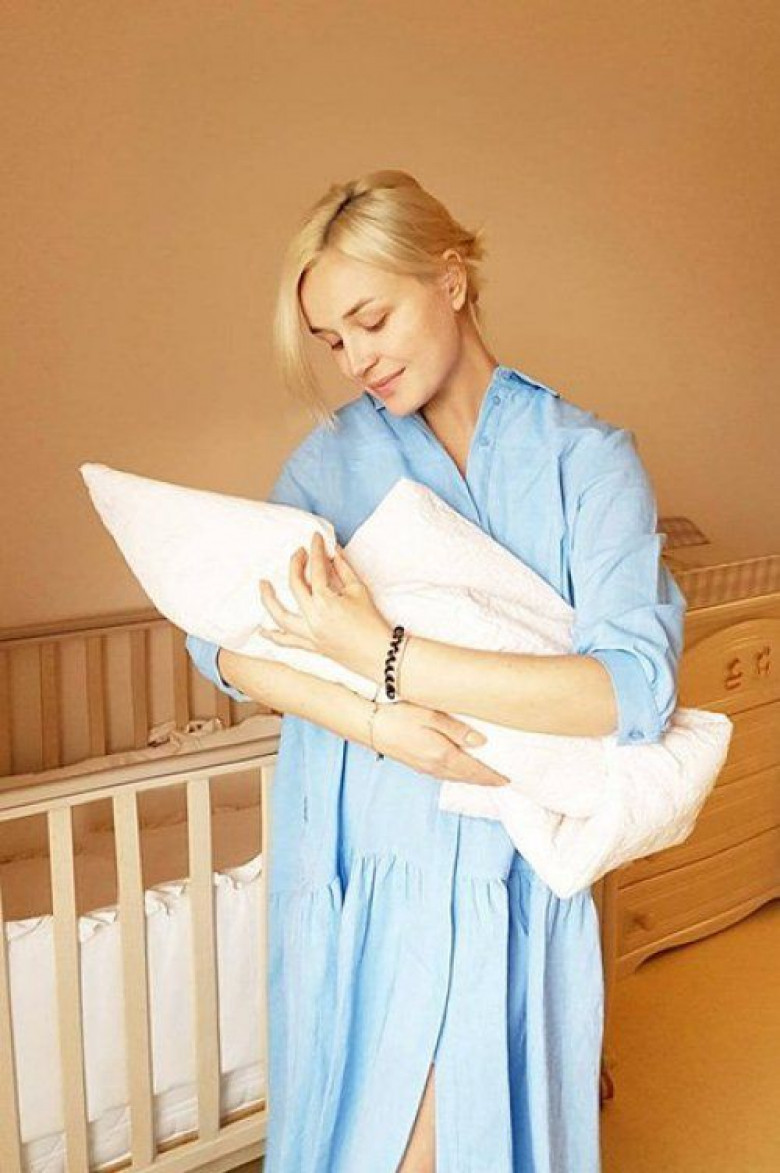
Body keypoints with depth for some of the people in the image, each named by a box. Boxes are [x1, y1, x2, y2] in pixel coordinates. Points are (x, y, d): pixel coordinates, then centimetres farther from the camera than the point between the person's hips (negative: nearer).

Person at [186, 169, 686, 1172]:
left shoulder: (586, 456, -7)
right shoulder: (337, 450, 3)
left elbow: (637, 686, -19)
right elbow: (221, 636, -6)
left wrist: (385, 657, -25)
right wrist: (374, 722, -23)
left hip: (508, 872, -2)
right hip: (355, 862, 3)